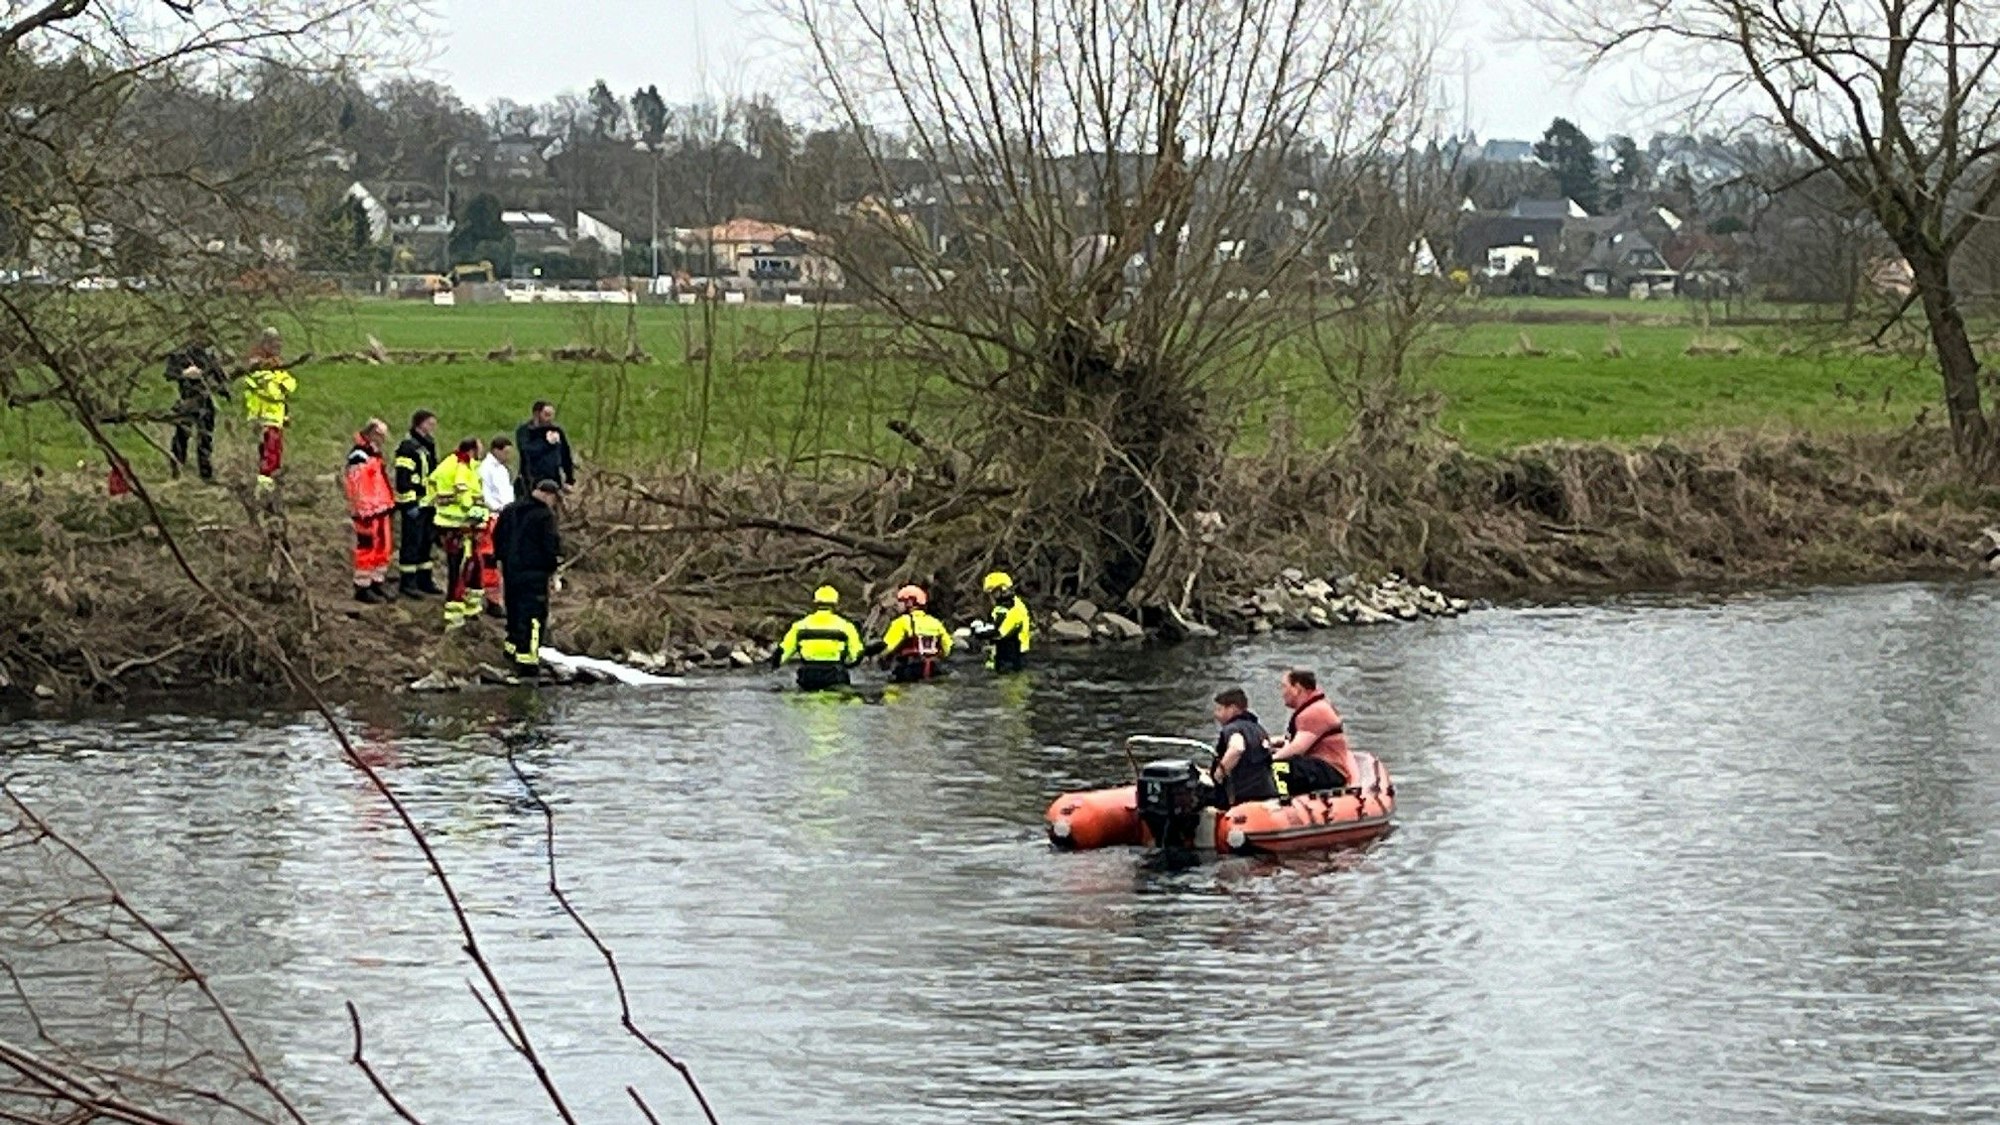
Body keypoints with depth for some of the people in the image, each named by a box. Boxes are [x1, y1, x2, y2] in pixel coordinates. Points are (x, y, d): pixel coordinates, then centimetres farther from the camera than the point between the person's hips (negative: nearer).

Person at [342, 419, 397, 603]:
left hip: (380, 510, 10)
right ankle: (362, 588, 0)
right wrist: (363, 512, -22)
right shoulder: (359, 457, -15)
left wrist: (389, 504, 25)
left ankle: (378, 583, 24)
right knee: (367, 548, -6)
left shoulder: (374, 454, 18)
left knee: (382, 547, 15)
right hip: (368, 512, -10)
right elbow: (356, 486, -21)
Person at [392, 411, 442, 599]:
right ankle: (407, 582, -2)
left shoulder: (428, 446, 17)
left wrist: (435, 501, 26)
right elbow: (403, 479, -18)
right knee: (412, 543, -6)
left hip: (427, 504, 9)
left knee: (426, 541, 14)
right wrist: (410, 503, -22)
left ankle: (424, 580, 21)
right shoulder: (409, 448, -13)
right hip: (414, 505, -9)